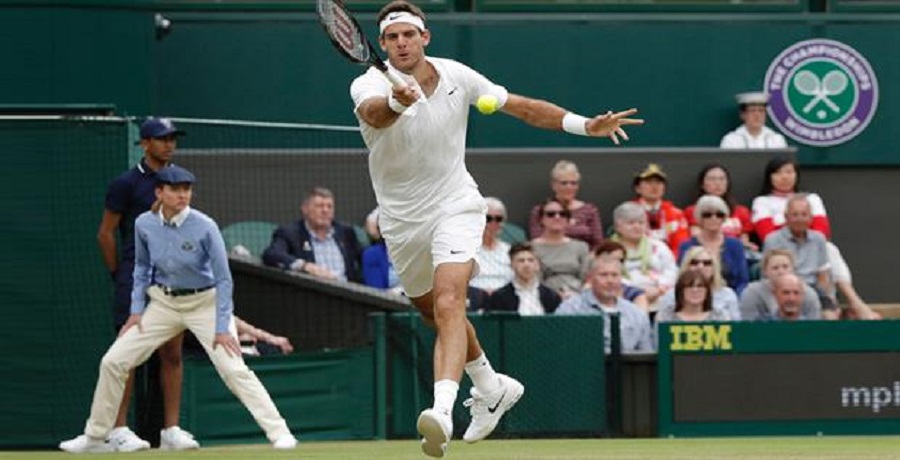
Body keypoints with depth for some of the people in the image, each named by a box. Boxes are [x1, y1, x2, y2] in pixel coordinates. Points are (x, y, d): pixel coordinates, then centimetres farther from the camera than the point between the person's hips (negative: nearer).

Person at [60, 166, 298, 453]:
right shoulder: (145, 224, -9)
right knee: (112, 362, 0)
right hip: (162, 303, 4)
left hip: (204, 303, -4)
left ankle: (278, 432, -15)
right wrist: (137, 309, 3)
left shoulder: (204, 227, -21)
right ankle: (95, 437, 13)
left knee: (233, 369, -19)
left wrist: (222, 327, -19)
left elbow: (223, 279, -16)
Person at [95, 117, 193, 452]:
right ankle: (119, 430, -4)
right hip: (135, 277, -5)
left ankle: (171, 429, 7)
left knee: (173, 354, 3)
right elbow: (105, 233, -1)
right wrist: (119, 275, 0)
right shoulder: (127, 183, -4)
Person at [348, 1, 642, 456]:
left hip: (455, 207, -2)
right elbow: (373, 112, -41)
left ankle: (442, 412, -41)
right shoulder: (370, 84, -15)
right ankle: (492, 389, 44)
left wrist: (586, 126, -6)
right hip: (402, 222, 2)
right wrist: (397, 102, -65)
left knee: (448, 304, -25)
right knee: (436, 315, 19)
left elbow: (524, 106, 3)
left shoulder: (456, 76, -7)